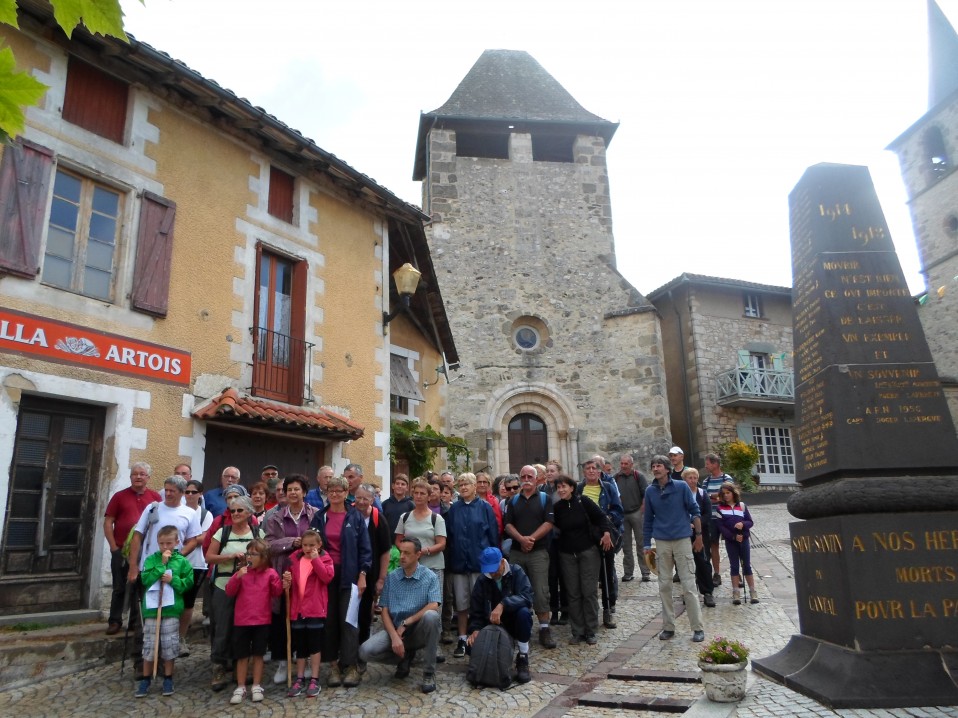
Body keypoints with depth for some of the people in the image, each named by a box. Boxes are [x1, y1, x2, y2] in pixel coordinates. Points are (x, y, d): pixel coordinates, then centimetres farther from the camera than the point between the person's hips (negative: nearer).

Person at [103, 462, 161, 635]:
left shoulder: (155, 497, 2)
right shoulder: (120, 496, 1)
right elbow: (108, 522, 0)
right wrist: (114, 547, -5)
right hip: (122, 550, -1)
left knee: (141, 587, 9)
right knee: (120, 588, 7)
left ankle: (136, 621, 21)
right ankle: (115, 621, 18)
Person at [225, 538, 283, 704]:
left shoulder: (270, 573, -3)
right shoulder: (241, 572, -2)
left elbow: (276, 593, -3)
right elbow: (229, 592, -7)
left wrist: (277, 582, -22)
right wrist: (237, 577, -22)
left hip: (262, 621, 0)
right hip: (242, 621, 1)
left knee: (258, 654, 9)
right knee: (242, 655, 8)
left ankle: (257, 686, 19)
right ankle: (240, 687, 18)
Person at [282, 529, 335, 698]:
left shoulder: (324, 559, -3)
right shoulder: (294, 559, 8)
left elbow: (327, 577, -19)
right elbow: (290, 580, 16)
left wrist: (316, 559, -19)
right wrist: (286, 583, -7)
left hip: (315, 609, -4)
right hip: (297, 608, 4)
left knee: (314, 644, 3)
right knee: (299, 645, 13)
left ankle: (314, 680, 11)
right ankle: (300, 679, 23)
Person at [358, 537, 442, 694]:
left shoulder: (430, 577, -6)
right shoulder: (391, 577, 3)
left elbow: (433, 606, -20)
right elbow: (385, 611, 0)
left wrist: (406, 623, -19)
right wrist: (394, 636, -16)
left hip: (419, 631, -3)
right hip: (395, 629, 3)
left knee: (430, 616, -36)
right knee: (365, 652, -22)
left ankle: (429, 673, -17)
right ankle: (405, 657, 9)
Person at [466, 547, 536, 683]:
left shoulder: (516, 572, -12)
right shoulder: (482, 581, -4)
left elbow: (526, 597, -28)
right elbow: (476, 611, -2)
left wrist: (503, 605, -40)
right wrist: (475, 629, -22)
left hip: (514, 621, -2)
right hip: (493, 625, 2)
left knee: (523, 612, -36)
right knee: (472, 644, -24)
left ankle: (523, 659, -16)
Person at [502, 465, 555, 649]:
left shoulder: (545, 499, 3)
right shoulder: (513, 501, 12)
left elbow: (549, 523, -6)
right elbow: (508, 525, 4)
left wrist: (531, 539, -14)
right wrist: (521, 539, -13)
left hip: (539, 551, -3)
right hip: (516, 552, 3)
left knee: (540, 591, -5)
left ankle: (544, 629, 2)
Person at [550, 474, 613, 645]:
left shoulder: (583, 501, -8)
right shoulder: (557, 507, -1)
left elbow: (601, 517, -6)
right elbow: (555, 528, 6)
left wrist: (606, 532, -20)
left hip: (588, 551, -2)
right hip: (567, 554, 2)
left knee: (589, 591, 0)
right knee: (573, 593, 5)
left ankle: (591, 631, 10)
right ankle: (577, 631, 14)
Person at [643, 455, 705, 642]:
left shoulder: (681, 486, -7)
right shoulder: (650, 491, 1)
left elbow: (695, 511, 1)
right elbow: (648, 519, 8)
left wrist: (698, 535, 3)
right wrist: (646, 544, 8)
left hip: (682, 540, -3)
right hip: (662, 543, 3)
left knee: (688, 586, 0)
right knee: (664, 586, 8)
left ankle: (698, 628, 11)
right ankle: (668, 626, 19)